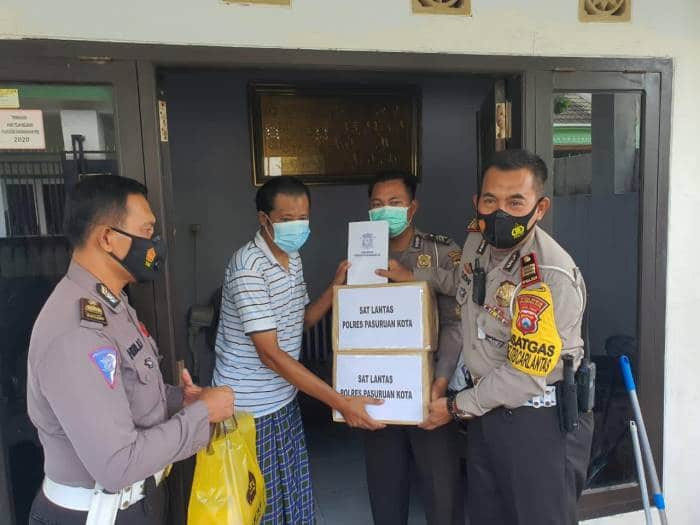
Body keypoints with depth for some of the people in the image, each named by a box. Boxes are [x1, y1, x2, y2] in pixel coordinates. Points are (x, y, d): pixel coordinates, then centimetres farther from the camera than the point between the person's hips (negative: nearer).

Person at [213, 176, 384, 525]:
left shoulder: (292, 257, 4)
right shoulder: (248, 267, -24)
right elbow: (270, 354, -27)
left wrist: (336, 286, -4)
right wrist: (341, 402, -27)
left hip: (283, 401, 7)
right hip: (250, 409, -7)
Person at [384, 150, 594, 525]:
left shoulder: (551, 277, -27)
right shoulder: (477, 238, -3)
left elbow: (525, 377, -23)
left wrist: (456, 407, -12)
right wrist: (413, 276, 17)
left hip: (541, 421, -7)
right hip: (489, 405, 7)